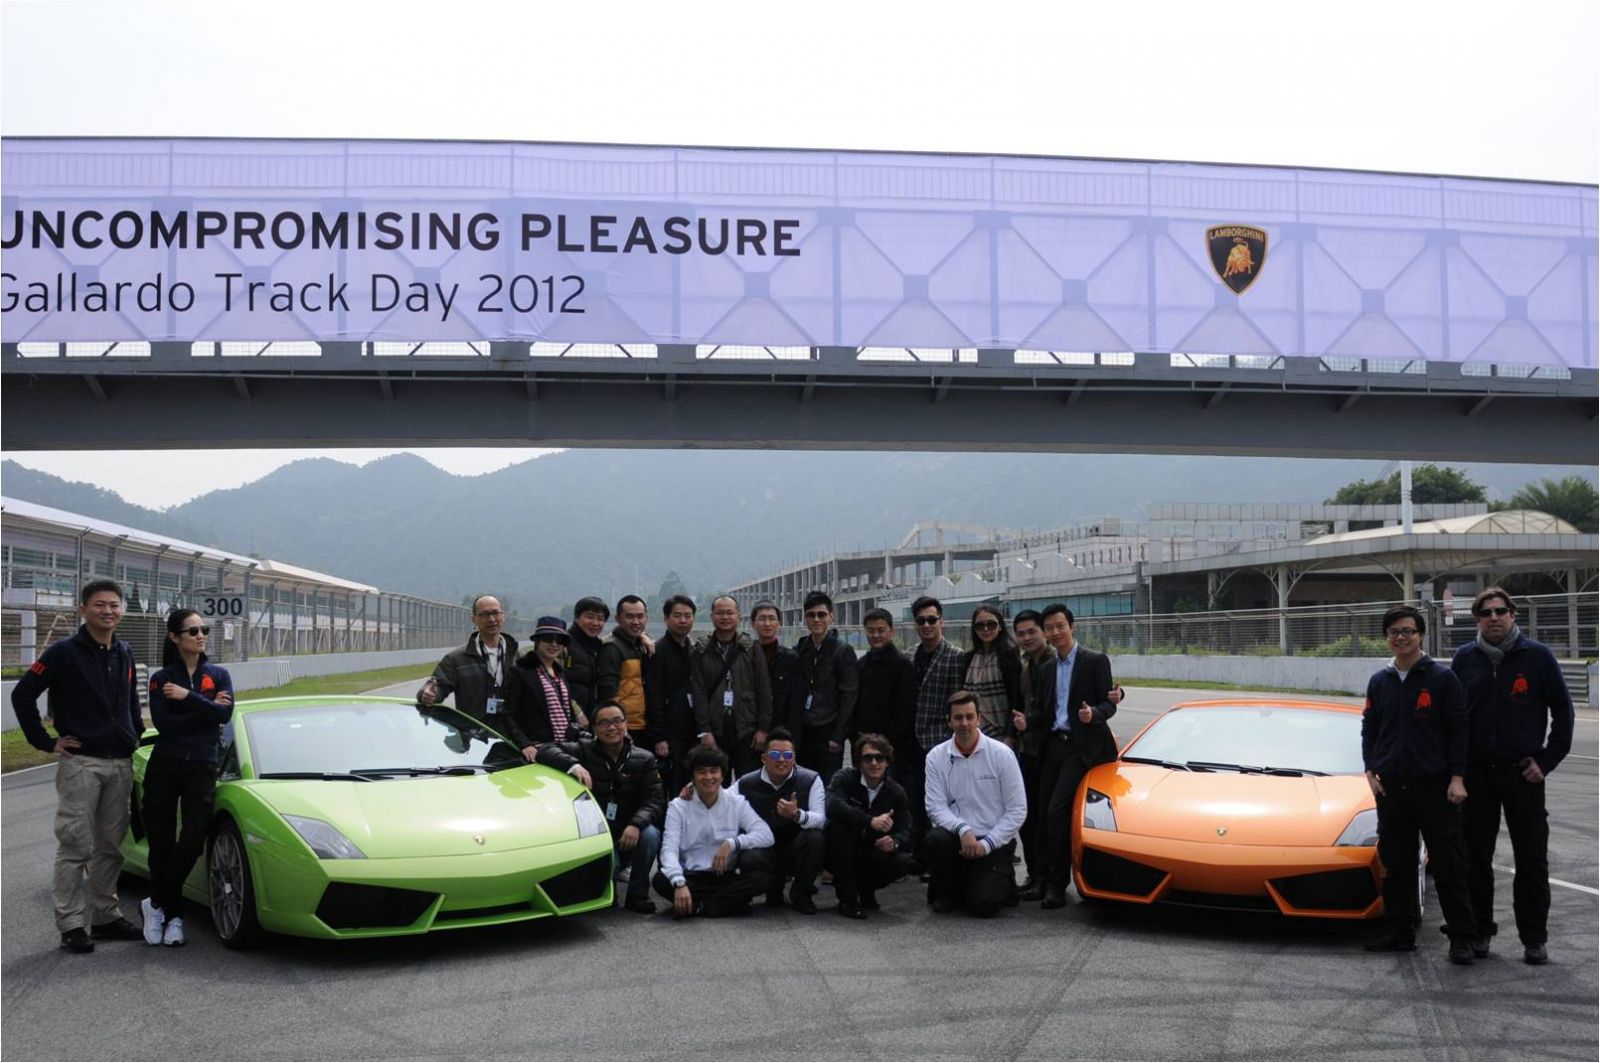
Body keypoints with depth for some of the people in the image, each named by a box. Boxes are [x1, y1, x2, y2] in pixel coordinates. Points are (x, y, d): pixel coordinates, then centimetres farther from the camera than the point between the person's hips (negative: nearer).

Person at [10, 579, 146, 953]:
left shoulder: (124, 654, 12)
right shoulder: (64, 653, -6)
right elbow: (22, 695, -7)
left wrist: (135, 733, 14)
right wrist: (45, 741, -8)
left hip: (121, 764, 6)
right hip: (81, 764, -6)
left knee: (110, 847, 11)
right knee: (76, 847, -3)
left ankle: (106, 916, 20)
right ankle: (72, 924, 3)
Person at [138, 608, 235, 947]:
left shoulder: (218, 675, 9)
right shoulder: (161, 679, 5)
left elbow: (225, 714, -8)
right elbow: (162, 723, -10)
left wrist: (188, 697, -14)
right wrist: (206, 709, -10)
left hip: (202, 768, 0)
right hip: (164, 767, 0)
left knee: (192, 842, -12)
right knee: (161, 844, 1)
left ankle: (156, 905, 6)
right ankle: (173, 915, 14)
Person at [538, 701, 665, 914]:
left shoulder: (644, 759, 5)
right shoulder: (583, 749, 2)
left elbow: (654, 799, -5)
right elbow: (545, 750, -10)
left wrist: (636, 824, -26)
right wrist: (573, 765, -28)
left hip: (628, 836, 2)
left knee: (650, 834, -32)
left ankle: (637, 895, -10)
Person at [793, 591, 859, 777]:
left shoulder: (844, 652, -3)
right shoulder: (798, 651, 11)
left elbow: (848, 697, -7)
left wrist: (837, 735, -12)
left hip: (828, 732, -4)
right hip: (802, 732, 4)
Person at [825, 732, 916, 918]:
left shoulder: (896, 792, -1)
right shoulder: (844, 778, -12)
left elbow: (905, 831, -9)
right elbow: (833, 807, -32)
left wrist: (894, 842, -34)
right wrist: (871, 821, -42)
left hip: (873, 855, 3)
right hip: (841, 855, -2)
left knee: (906, 862, -25)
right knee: (839, 825, -33)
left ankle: (865, 889, 8)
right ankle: (847, 898, -21)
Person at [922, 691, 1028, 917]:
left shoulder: (1002, 754, -6)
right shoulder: (936, 756, -1)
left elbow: (1017, 810, -6)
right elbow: (936, 806, -6)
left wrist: (987, 843, -13)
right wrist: (962, 829, -24)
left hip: (995, 843, -2)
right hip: (956, 837, 2)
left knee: (982, 903, -22)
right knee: (934, 840, -32)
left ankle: (1004, 881, 16)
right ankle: (948, 892, -1)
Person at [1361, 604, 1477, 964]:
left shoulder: (1442, 678, -1)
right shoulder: (1379, 681, 11)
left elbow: (1458, 729, -2)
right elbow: (1369, 729, 16)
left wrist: (1457, 777, -9)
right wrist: (1371, 770, 4)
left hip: (1435, 786, -4)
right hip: (1391, 787, 4)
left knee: (1448, 864, -2)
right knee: (1395, 864, 9)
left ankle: (1461, 937, 5)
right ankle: (1398, 933, 17)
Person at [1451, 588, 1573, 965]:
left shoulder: (1537, 656, -2)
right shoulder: (1464, 659, 5)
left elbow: (1562, 710, 2)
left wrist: (1547, 761, -4)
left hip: (1523, 774, -2)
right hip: (1476, 774, 2)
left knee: (1532, 860, 3)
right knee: (1475, 859, 7)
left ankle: (1534, 939, 12)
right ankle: (1479, 932, 18)